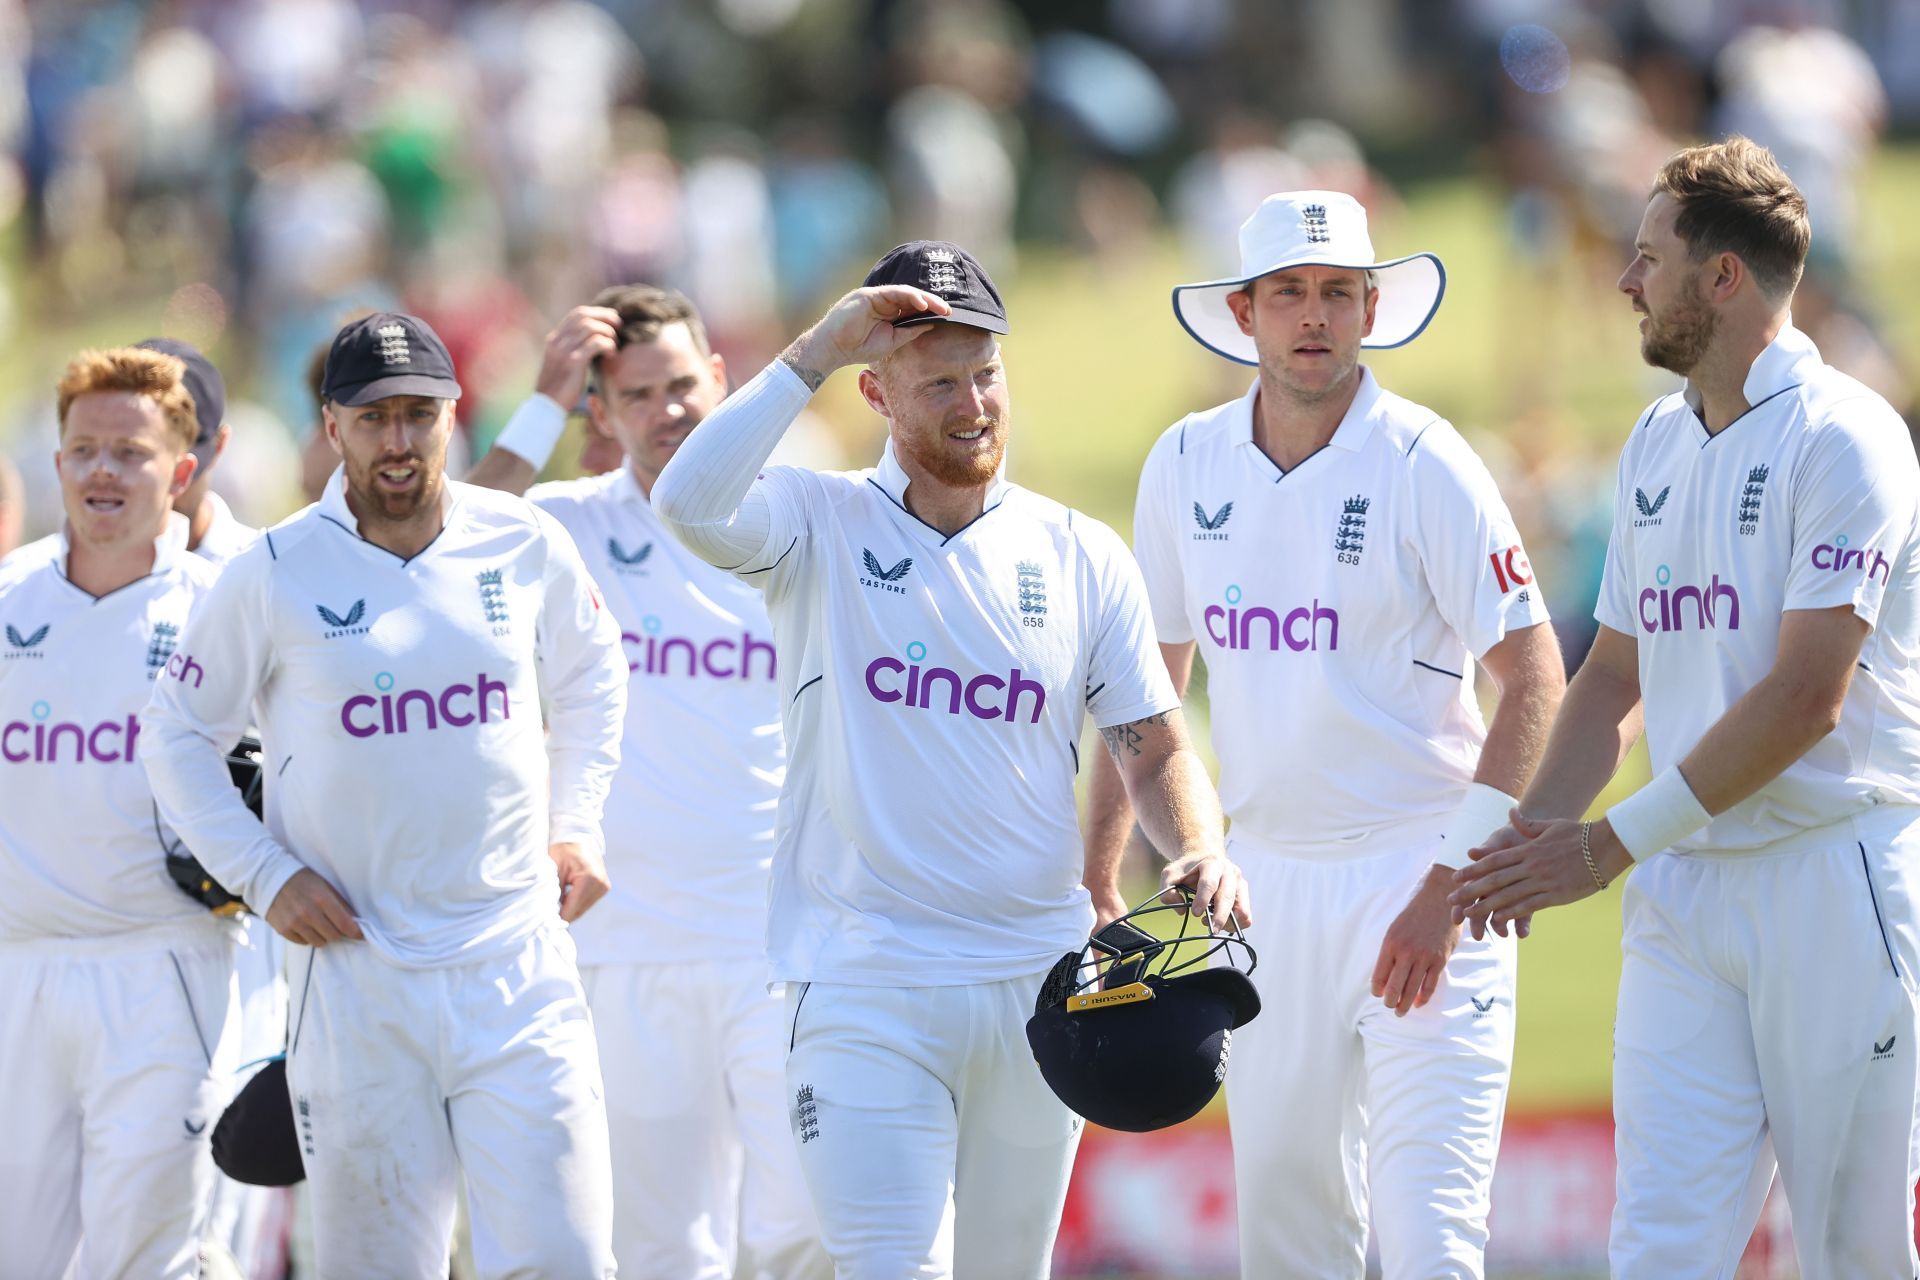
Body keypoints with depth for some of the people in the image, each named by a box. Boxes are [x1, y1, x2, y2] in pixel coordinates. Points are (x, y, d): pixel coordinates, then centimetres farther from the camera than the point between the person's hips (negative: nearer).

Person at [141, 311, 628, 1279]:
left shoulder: (526, 546, 4)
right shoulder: (275, 573, -3)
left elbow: (590, 682, 23)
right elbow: (177, 737, 7)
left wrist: (575, 826, 12)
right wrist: (263, 873, -3)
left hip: (516, 957, 2)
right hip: (354, 973, -2)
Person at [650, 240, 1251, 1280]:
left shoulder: (1081, 557, 8)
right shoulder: (818, 526, 0)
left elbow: (1154, 752, 9)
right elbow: (687, 503, -21)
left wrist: (1200, 851, -12)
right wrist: (816, 352, -17)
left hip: (1037, 986, 3)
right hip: (863, 987, -3)